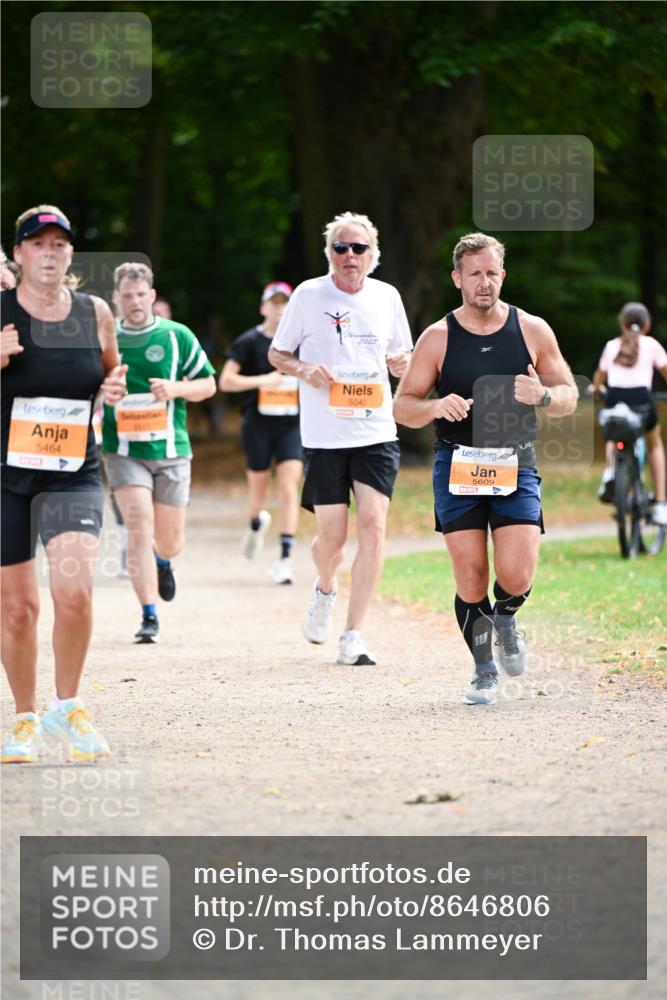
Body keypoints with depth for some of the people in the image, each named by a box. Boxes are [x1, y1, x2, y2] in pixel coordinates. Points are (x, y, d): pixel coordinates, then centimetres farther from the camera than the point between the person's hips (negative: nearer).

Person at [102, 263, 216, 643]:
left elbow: (208, 384, 6)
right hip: (123, 450, -1)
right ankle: (149, 616, -13)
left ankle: (163, 562, 45)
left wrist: (175, 389, -12)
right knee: (140, 528, -17)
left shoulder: (177, 336, 1)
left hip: (170, 449, 1)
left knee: (171, 541, 6)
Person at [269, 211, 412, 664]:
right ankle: (325, 590, 35)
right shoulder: (309, 295, 1)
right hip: (325, 435, -1)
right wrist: (304, 369, -12)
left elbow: (401, 358, 19)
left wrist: (402, 363, -5)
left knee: (373, 525, -12)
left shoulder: (386, 296, 8)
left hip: (377, 431, 1)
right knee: (331, 536, -1)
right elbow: (277, 354, 9)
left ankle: (354, 635, -7)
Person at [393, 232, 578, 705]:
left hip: (516, 466, 0)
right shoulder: (438, 338, 2)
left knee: (517, 576, -13)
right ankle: (484, 670, 13)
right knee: (470, 574, -5)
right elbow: (403, 407, 3)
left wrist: (543, 395, -14)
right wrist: (435, 406, -18)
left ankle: (505, 618, 23)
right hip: (457, 467, 0)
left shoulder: (532, 330, 4)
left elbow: (569, 397, 9)